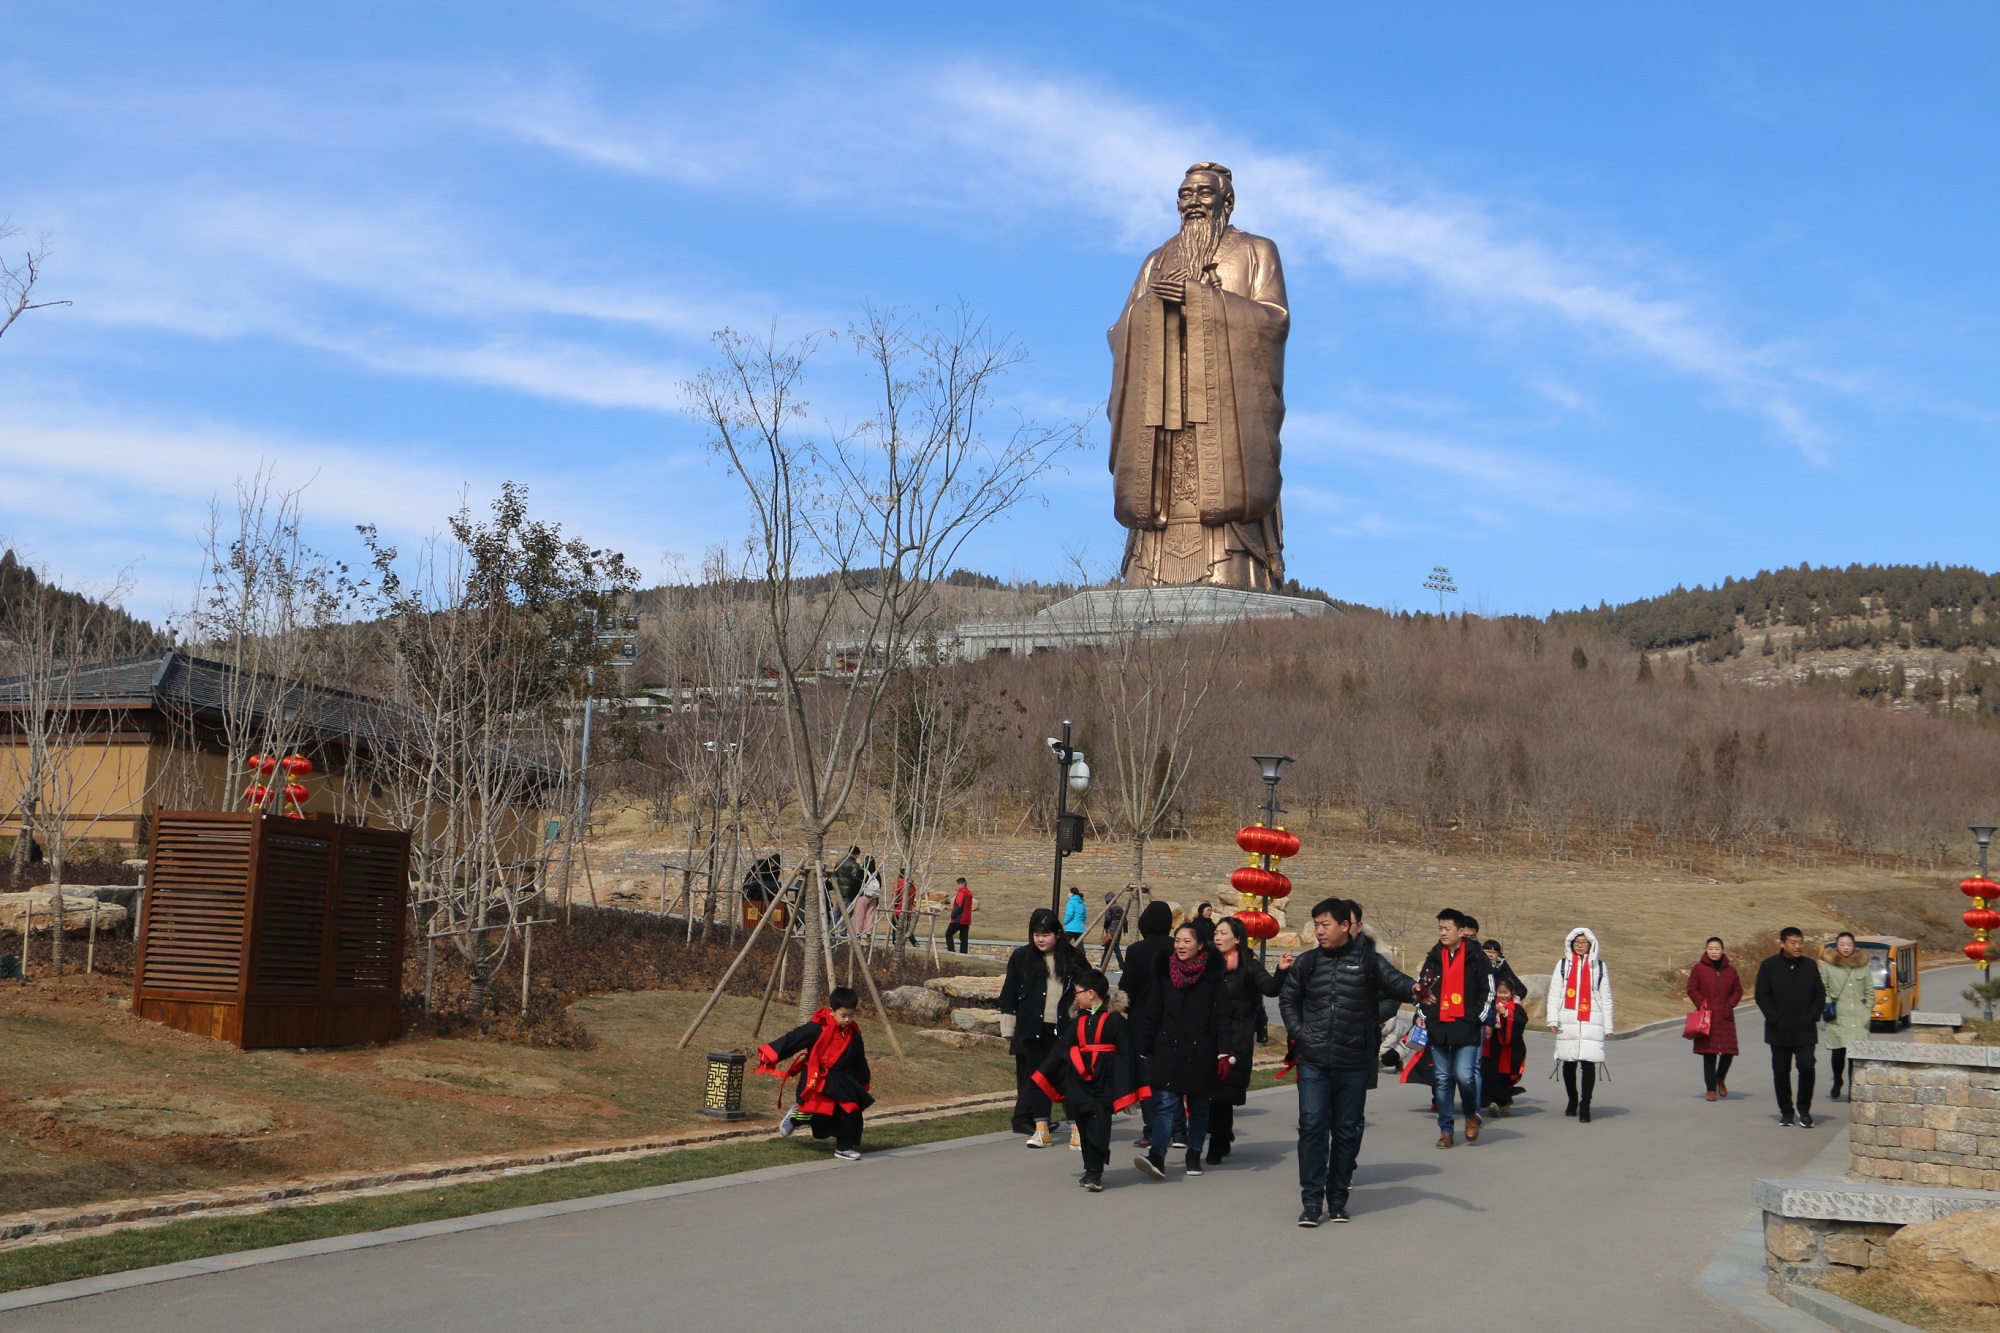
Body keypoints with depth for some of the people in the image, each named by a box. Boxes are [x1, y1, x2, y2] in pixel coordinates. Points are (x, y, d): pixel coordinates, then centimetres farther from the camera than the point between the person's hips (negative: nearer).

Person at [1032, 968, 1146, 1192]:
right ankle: (1091, 1170, 19)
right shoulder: (1079, 1022, 11)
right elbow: (1061, 1049, 14)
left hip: (1104, 1085, -6)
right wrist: (1043, 1077, 14)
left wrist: (1124, 1091, -11)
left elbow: (1125, 1056, -9)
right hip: (1080, 1086, 7)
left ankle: (1095, 1173, -10)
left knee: (1098, 1128, -10)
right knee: (1084, 1128, 10)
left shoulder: (1115, 1021, -7)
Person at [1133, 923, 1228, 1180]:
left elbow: (1222, 1017, -3)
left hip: (1201, 1051, -1)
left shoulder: (1213, 974, 0)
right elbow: (1151, 1014, 9)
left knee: (1198, 1106, 10)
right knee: (1165, 1103, -12)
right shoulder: (1163, 972, 6)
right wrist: (1143, 1049, 5)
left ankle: (1194, 1156, 23)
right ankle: (1157, 1157, -22)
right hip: (1168, 1049, 1)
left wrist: (1223, 1052, -10)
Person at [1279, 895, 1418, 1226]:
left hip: (1354, 1065, -1)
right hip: (1313, 1063, 1)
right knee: (1312, 1127, -5)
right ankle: (1311, 1201, 1)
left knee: (1347, 1131, 8)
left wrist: (1413, 989, -33)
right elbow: (1287, 999, 17)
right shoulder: (1306, 963, 6)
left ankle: (1338, 1199, 20)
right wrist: (1298, 1031, 3)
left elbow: (1394, 981, -11)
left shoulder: (1367, 961, 0)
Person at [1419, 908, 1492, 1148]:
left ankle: (1471, 1115, 13)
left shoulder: (1475, 957, -1)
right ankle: (1446, 1130, 14)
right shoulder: (1434, 957, 11)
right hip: (1438, 1027, 4)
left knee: (1464, 1075, -16)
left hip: (1467, 1027, -4)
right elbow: (1422, 987, 21)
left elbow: (1488, 990, 2)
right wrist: (1424, 1015, 13)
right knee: (1443, 1080, 6)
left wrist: (1480, 1018, -1)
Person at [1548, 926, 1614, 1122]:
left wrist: (1608, 1026, 8)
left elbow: (1606, 998, 12)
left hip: (1592, 1022, -1)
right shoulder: (1563, 964, 11)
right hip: (1567, 1021, 1)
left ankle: (1585, 1106, -8)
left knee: (1589, 1062, -11)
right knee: (1568, 1062, 6)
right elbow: (1554, 993, 6)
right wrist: (1552, 1019, -4)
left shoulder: (1599, 966, 12)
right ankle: (1572, 1100, 25)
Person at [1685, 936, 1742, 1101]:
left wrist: (1730, 1005, -2)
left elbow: (1738, 990, 13)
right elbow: (1692, 989, 1)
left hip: (1725, 1018, 2)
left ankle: (1720, 1078, 27)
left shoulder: (1730, 970, 9)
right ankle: (1711, 1089, 6)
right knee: (1709, 1054, -1)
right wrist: (1701, 1004, -11)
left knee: (1728, 1051, -2)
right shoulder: (1699, 968, 1)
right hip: (1706, 1017, -2)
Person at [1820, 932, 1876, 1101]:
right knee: (1838, 1052, 1)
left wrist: (1867, 1011, 7)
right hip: (1837, 1018, -1)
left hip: (1859, 1019, 1)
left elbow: (1870, 992, 14)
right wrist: (1827, 1005, -6)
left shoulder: (1863, 966, 10)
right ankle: (1837, 1084, 24)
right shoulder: (1827, 965, 3)